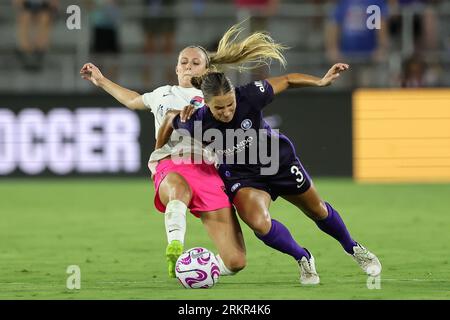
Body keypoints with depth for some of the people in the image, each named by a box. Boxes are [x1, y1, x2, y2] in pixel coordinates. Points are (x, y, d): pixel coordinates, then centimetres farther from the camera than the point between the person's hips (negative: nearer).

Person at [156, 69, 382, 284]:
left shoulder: (249, 96, -32)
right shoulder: (197, 123, -30)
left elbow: (287, 81, -16)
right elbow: (169, 120, -7)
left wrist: (321, 82, -24)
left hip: (280, 162, 1)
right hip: (241, 177, -1)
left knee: (317, 211, 18)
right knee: (259, 223, -28)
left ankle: (354, 249, 48)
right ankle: (303, 259, 1)